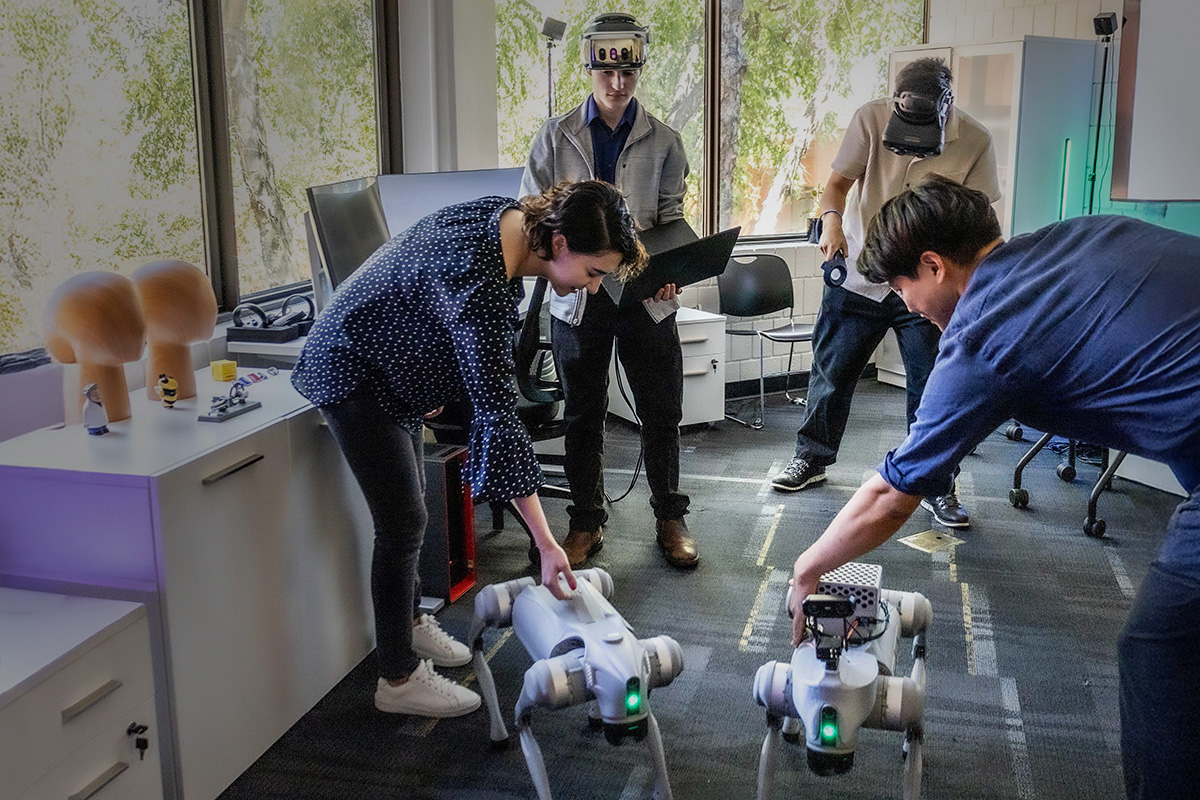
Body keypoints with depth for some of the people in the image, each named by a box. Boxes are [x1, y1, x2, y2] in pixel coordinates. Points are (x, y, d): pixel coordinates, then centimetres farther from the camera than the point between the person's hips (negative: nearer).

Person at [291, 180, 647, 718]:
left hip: (391, 362, 9)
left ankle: (407, 622, 39)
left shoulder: (511, 218, -10)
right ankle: (399, 680, 9)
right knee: (404, 521, -5)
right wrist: (546, 543, -35)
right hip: (354, 375, -9)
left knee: (409, 506, 19)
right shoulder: (481, 282, -37)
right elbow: (496, 413, -37)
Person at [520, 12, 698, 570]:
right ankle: (586, 523, 24)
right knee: (582, 417, 10)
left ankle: (669, 519, 25)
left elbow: (672, 220, 5)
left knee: (661, 414, 7)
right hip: (578, 295, 0)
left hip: (645, 295, 0)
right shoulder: (556, 137, 4)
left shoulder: (662, 142, 5)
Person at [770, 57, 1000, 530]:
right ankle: (812, 458, 31)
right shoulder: (872, 119, -10)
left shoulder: (974, 141, -10)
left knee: (933, 386, 1)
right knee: (831, 372, 10)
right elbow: (839, 180, -6)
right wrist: (831, 219, -27)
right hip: (858, 275, 1)